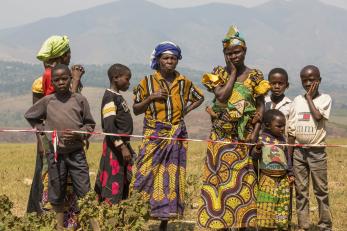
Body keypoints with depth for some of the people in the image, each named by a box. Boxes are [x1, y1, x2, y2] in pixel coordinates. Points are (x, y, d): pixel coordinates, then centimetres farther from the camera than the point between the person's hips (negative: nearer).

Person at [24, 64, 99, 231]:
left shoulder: (80, 100, -2)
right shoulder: (47, 101, -1)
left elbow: (90, 124, 5)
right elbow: (30, 116, 15)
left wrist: (78, 135, -12)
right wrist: (42, 130, 5)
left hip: (76, 153, -1)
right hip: (55, 153, 1)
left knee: (84, 192, 0)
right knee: (57, 193, 9)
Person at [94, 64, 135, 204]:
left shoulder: (118, 97, 15)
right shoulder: (110, 98, -14)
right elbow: (109, 127, -22)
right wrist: (122, 147, -24)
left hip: (122, 144, 10)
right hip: (114, 147, -10)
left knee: (124, 182, 11)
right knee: (113, 184, -9)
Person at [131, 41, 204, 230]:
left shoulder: (184, 82, 5)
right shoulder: (148, 82, -1)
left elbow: (199, 98, 22)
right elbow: (136, 110, 4)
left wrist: (186, 111, 5)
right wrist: (151, 98, -12)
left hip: (176, 137, 2)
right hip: (154, 136, -2)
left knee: (172, 178, 3)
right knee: (147, 175, -11)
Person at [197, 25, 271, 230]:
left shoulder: (255, 76, 2)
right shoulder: (219, 74, 5)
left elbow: (261, 107, 0)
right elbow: (221, 97, -13)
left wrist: (255, 133, -11)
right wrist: (233, 72, -7)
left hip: (244, 137, -1)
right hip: (221, 137, 1)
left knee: (243, 181, 1)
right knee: (220, 179, 3)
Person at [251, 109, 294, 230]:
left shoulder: (282, 139, 9)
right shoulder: (262, 138, -6)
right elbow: (254, 156, -10)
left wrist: (290, 173, 15)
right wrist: (257, 149, -30)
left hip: (283, 179, 4)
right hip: (267, 179, -4)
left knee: (282, 209, 6)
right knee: (266, 208, -5)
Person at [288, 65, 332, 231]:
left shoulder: (325, 98, -1)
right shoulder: (297, 101, 7)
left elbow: (318, 116, -21)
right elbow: (291, 130, 8)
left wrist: (309, 98, -8)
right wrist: (289, 155, 3)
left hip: (317, 151, -3)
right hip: (298, 151, 3)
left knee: (321, 190, 1)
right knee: (300, 191, 6)